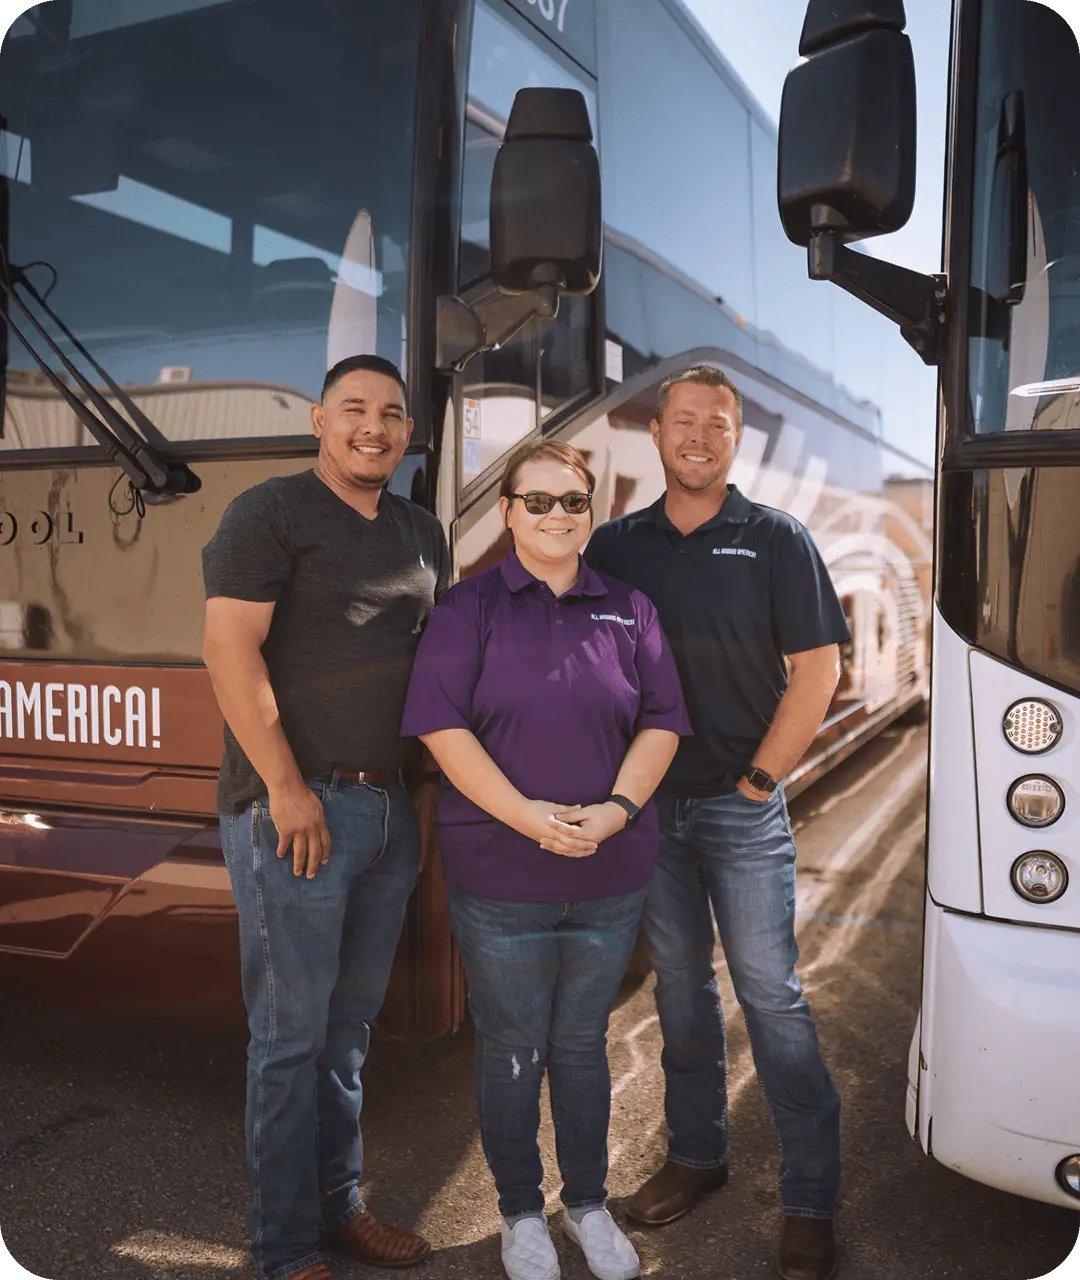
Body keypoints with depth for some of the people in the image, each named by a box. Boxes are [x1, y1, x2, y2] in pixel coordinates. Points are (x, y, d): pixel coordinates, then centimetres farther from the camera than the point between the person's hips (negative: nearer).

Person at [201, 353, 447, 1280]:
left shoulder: (424, 535, 15)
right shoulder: (270, 513, -6)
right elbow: (230, 647, -14)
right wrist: (287, 787, -17)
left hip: (390, 807, 7)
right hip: (295, 806, -7)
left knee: (352, 1019, 16)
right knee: (292, 1030, 2)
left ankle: (339, 1203, 32)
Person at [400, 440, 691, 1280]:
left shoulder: (628, 608, 6)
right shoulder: (469, 606, -3)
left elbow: (662, 722, 3)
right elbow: (442, 725, -11)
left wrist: (616, 810, -12)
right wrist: (530, 817, -18)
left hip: (611, 875, 3)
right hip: (499, 877, -2)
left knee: (583, 1043, 18)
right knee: (512, 1049, 12)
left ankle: (589, 1204, 36)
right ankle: (521, 1213, 32)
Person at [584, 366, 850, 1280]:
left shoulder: (777, 541, -2)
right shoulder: (615, 546, 6)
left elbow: (817, 671, -4)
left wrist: (759, 779, -9)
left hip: (742, 805, -3)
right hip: (646, 802, 3)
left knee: (772, 993, 0)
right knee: (679, 983, 14)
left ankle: (811, 1198, 12)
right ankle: (697, 1154, 31)